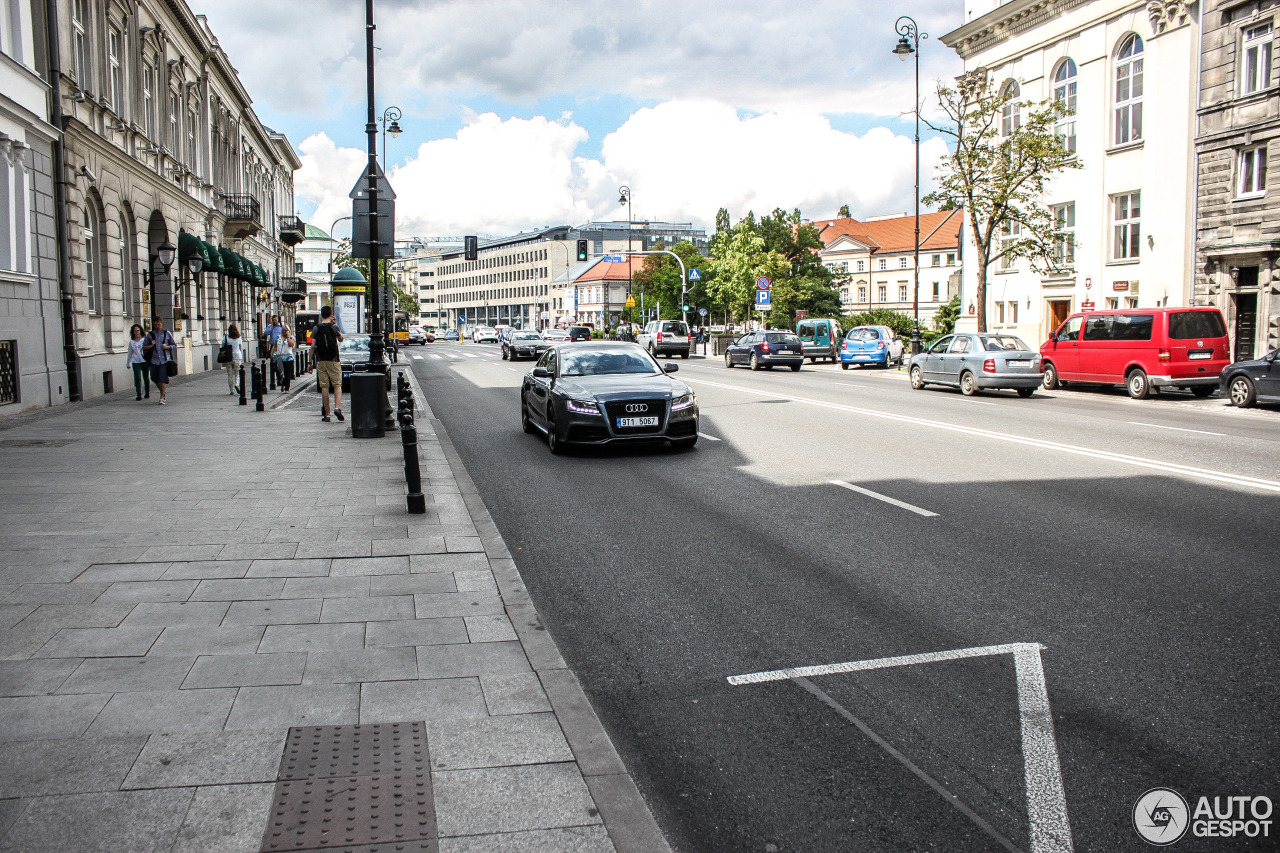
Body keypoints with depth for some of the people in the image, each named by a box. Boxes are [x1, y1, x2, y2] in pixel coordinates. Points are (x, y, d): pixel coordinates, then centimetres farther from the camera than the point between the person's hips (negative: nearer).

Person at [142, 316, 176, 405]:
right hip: (154, 360, 2)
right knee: (156, 379, 8)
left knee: (163, 379, -10)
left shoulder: (167, 333, 6)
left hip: (164, 360, -2)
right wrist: (151, 346, -9)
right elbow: (144, 347, 10)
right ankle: (162, 392, 34)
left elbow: (174, 345, 11)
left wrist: (167, 347, -8)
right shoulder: (150, 334, 7)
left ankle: (162, 398, -3)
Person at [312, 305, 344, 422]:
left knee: (324, 387, 3)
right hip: (333, 360, -2)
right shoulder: (334, 327, -3)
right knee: (337, 385, 4)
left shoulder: (316, 328, 1)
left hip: (320, 361, 2)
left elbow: (313, 346, -1)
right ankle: (337, 407, -18)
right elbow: (341, 339, 16)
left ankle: (326, 414, 4)